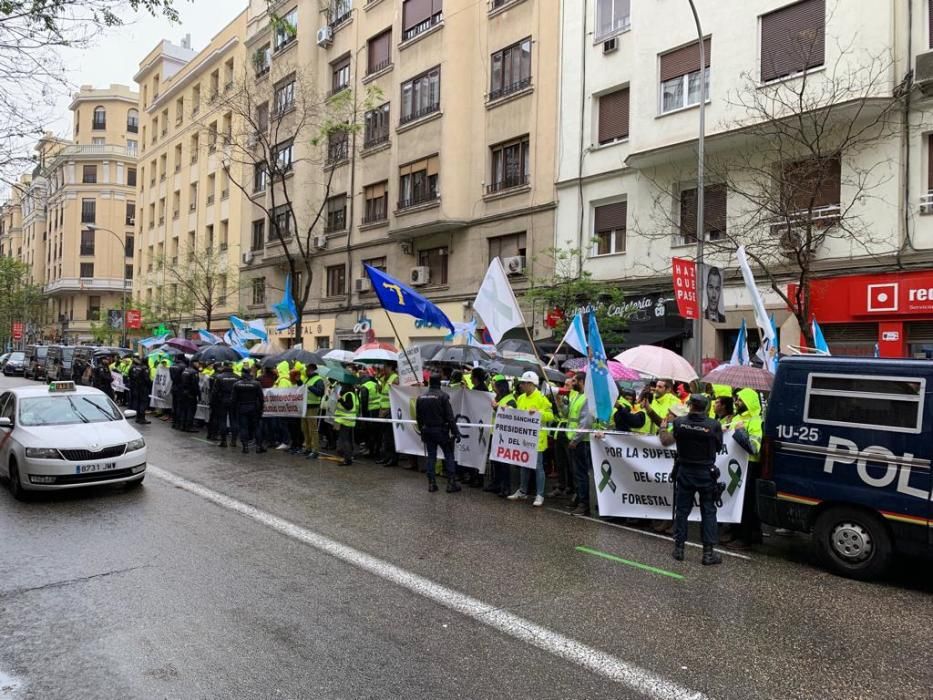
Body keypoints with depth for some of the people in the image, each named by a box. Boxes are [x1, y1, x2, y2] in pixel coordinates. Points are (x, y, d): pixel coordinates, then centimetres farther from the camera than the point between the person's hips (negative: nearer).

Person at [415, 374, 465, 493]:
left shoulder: (421, 397, 6)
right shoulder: (443, 396, -13)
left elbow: (418, 417, 13)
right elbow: (450, 416, -15)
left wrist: (422, 430, 24)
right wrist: (455, 432, -12)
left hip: (427, 431, 5)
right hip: (441, 430, -5)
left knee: (430, 456, 11)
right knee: (449, 456, 3)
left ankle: (431, 483, 12)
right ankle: (451, 484, 1)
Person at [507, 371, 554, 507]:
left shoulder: (541, 398, -10)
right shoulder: (521, 398, 11)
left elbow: (550, 415, -12)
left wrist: (538, 412, -26)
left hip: (536, 437, -7)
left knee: (538, 466, -1)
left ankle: (540, 495, 6)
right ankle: (522, 491, 27)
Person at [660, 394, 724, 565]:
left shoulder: (679, 423, -10)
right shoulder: (714, 425, -15)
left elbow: (665, 442, 2)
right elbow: (718, 448, -1)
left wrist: (663, 428, 19)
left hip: (684, 472, 2)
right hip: (706, 473, -1)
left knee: (681, 510, 12)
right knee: (708, 512, 9)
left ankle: (679, 548, 19)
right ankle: (708, 552, 11)